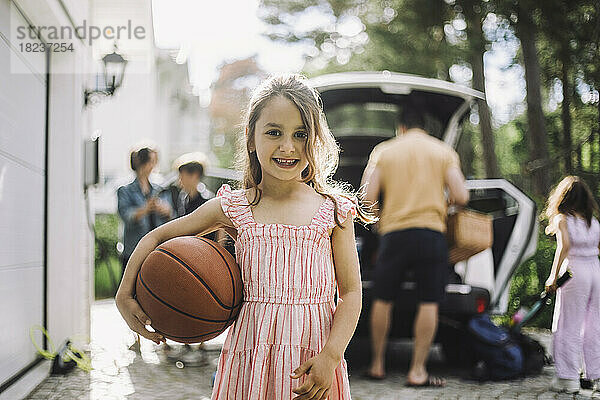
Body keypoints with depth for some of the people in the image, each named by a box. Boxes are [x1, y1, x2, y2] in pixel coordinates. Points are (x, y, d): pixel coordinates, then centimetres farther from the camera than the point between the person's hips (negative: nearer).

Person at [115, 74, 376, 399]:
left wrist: (331, 355, -13)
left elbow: (350, 292, 0)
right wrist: (124, 297, 0)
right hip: (250, 357, 0)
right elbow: (157, 237, 10)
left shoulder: (333, 210, -1)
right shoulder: (234, 208, 0)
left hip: (315, 361, 0)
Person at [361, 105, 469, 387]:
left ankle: (377, 364, 19)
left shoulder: (382, 151, 10)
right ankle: (417, 371, 0)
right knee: (429, 303, 2)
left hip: (393, 233, 1)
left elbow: (367, 199, 0)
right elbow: (461, 197, -1)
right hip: (432, 231, -1)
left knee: (383, 300, 12)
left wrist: (376, 222, 19)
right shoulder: (443, 151, 10)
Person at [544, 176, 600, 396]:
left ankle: (568, 379, 5)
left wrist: (553, 276, -19)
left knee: (568, 328, 3)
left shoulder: (563, 219, -4)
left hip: (574, 272, -5)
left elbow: (564, 246, -18)